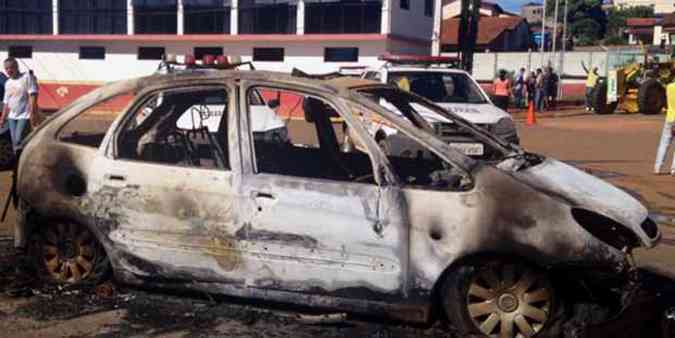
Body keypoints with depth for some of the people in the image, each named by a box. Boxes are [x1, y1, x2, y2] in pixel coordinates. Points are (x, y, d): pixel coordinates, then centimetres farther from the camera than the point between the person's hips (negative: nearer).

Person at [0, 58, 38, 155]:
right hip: (12, 117, 7)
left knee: (19, 140, -16)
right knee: (14, 142, 6)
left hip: (24, 116, -7)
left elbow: (33, 95, -12)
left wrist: (32, 112, -20)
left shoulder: (27, 77, -4)